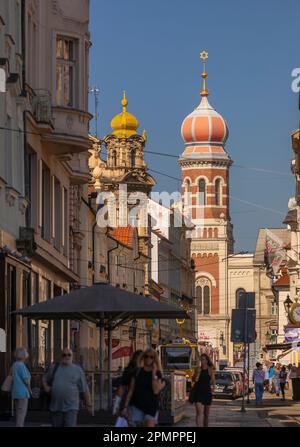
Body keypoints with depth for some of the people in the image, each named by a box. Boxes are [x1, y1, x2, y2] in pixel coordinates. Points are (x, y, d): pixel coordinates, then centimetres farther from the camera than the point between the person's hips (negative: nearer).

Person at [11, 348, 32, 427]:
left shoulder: (14, 365, 13)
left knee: (19, 414, 13)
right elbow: (26, 380, -17)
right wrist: (30, 390, 0)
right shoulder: (21, 365, -16)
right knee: (21, 414, -7)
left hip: (15, 393, 9)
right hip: (22, 393, -9)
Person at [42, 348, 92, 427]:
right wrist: (46, 387, 3)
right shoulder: (54, 368, 9)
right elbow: (45, 379, 24)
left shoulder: (77, 370, 2)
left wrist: (88, 405, 4)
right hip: (56, 407, 3)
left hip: (71, 408, -3)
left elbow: (85, 389, 4)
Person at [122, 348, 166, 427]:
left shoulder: (158, 374, 1)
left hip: (151, 407, -2)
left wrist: (154, 373, -14)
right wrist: (125, 407, 2)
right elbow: (131, 391, 6)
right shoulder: (137, 372, 6)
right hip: (137, 406, 2)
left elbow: (156, 391, -14)